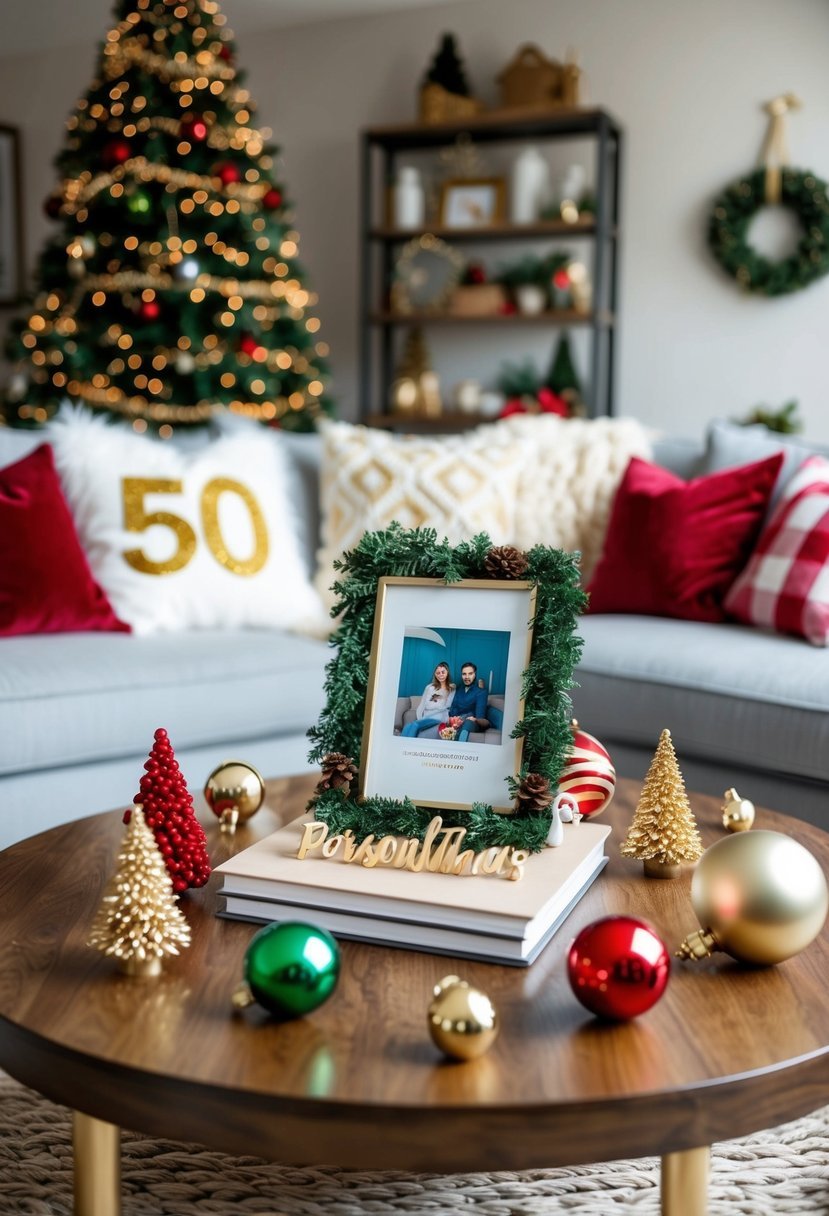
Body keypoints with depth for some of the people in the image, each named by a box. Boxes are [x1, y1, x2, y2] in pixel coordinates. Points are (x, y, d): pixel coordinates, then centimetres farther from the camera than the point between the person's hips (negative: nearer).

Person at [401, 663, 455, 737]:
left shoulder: (452, 688, 12)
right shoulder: (429, 687, 22)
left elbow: (447, 707, 0)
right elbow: (422, 705, 17)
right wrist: (419, 718, -2)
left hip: (437, 718, -4)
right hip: (424, 717, 4)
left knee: (415, 725, -34)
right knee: (407, 726, -31)